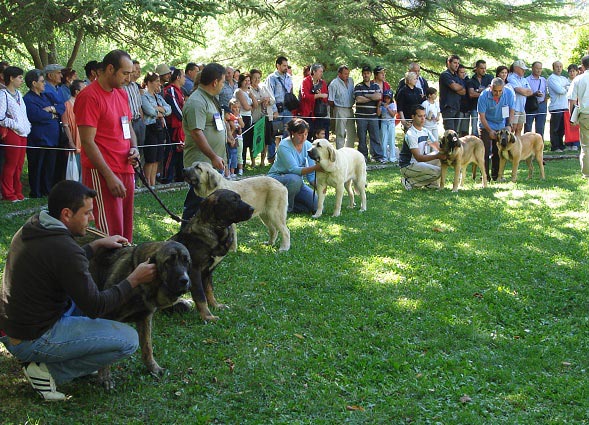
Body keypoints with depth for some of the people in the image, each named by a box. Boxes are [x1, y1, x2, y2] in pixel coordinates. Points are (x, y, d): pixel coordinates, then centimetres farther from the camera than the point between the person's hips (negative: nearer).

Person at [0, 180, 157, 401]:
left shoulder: (30, 229, 2)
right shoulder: (63, 248, -25)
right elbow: (96, 307, -18)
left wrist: (96, 245, 17)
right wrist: (134, 280, -7)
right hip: (33, 340, -9)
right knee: (129, 339, -10)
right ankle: (48, 370, -4)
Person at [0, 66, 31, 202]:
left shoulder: (18, 93, 17)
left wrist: (28, 126, 11)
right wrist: (15, 125, -15)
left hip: (23, 134, 8)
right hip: (11, 134, -8)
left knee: (19, 165, 11)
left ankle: (17, 192, 18)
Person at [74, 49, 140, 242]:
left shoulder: (122, 94, 14)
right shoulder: (90, 96, -12)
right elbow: (88, 142, -16)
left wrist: (134, 148, 5)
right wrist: (109, 176, -18)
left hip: (126, 170, 8)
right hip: (102, 173, -8)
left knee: (126, 228, 11)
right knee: (111, 232, -8)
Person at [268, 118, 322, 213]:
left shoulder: (308, 146, -5)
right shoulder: (284, 146, -21)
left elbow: (310, 173, -8)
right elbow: (293, 169, -33)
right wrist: (315, 168, -46)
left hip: (296, 181, 5)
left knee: (316, 205, -11)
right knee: (295, 179, -38)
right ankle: (286, 208, -15)